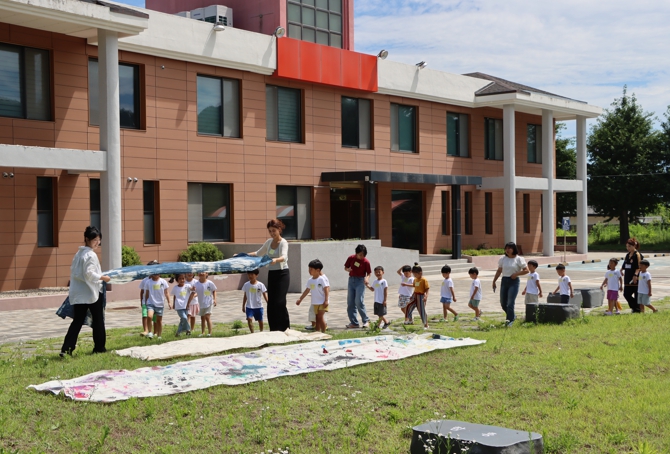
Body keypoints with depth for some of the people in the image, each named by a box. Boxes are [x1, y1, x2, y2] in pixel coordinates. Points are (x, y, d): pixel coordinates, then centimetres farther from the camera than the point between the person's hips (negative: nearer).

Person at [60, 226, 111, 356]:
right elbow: (89, 273, -21)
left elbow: (73, 272, 16)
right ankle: (99, 347, 16)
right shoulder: (91, 255, -14)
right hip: (91, 292, -7)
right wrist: (102, 278, -9)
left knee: (77, 321, 4)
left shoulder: (78, 254, 13)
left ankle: (66, 348, -8)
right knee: (98, 320, 8)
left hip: (78, 294, 7)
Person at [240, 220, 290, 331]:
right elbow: (258, 254, 24)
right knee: (271, 303, 3)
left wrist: (276, 260, -51)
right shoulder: (269, 242, 10)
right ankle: (274, 329, 9)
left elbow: (283, 257, -29)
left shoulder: (283, 243, -10)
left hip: (282, 274, -7)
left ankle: (285, 327, -1)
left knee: (280, 302, -12)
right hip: (272, 274, 7)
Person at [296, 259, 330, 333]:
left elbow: (326, 289, -15)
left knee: (320, 317, -14)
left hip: (322, 303, -7)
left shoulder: (322, 278, -13)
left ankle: (323, 332, -7)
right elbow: (307, 290, 17)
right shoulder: (310, 280, 7)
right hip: (315, 303, 7)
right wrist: (300, 299, 19)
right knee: (317, 318, 11)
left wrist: (326, 300, -21)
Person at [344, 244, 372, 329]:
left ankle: (366, 321, 1)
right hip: (351, 280, 4)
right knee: (350, 303, 3)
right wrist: (348, 269, -12)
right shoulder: (351, 258, 1)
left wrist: (367, 278, -21)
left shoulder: (366, 262, -7)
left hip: (360, 281, -4)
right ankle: (354, 322, 9)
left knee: (359, 302, -14)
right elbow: (345, 268, 11)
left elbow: (369, 273, 0)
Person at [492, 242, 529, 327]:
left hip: (514, 281, -5)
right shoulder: (503, 259, 8)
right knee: (503, 303, 9)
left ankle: (510, 320, -2)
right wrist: (494, 281, 11)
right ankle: (512, 316, 31)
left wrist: (516, 274, -15)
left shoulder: (519, 259, -4)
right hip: (504, 281, 5)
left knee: (510, 303, -11)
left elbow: (526, 270, -4)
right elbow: (499, 271, 15)